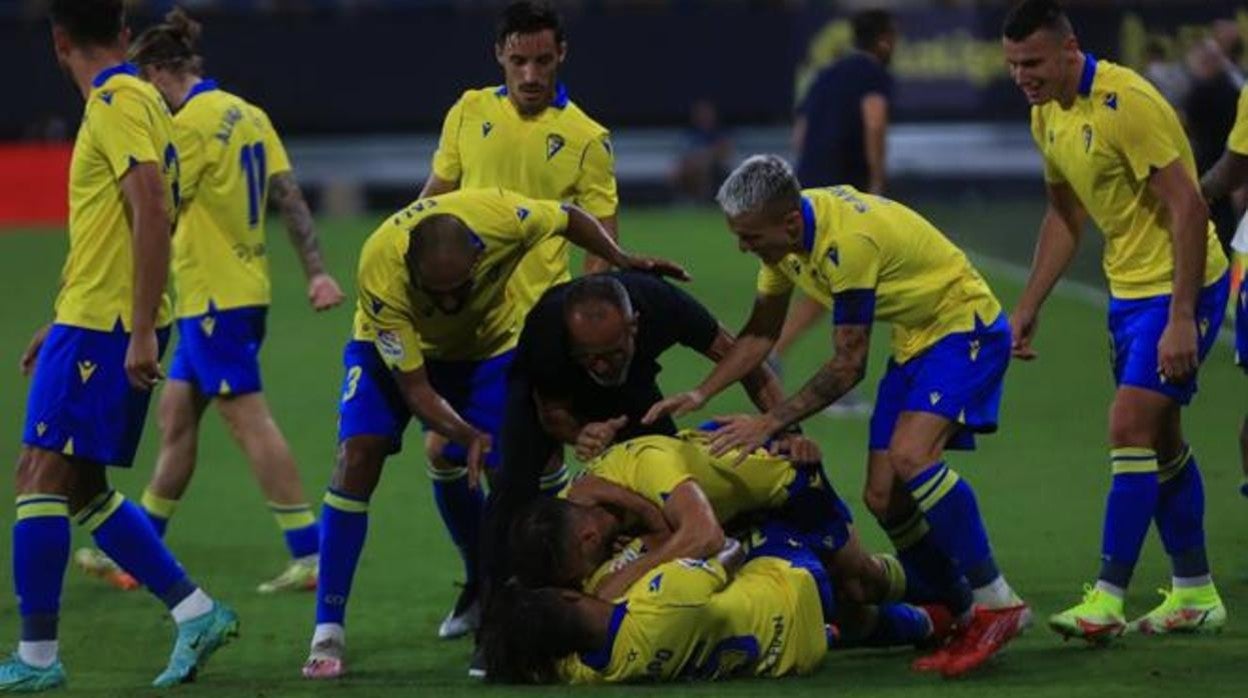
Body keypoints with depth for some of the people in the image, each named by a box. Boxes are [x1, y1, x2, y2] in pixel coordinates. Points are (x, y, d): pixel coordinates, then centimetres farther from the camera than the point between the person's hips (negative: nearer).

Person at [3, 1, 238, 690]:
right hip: (90, 323, 9)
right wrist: (57, 324, 28)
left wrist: (142, 331, -25)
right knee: (79, 489, 12)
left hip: (102, 327, -9)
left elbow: (152, 215, -22)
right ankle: (197, 613, 12)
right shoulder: (133, 100, 17)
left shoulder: (117, 105, -13)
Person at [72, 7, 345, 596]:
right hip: (244, 289, 9)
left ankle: (308, 557, -11)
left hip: (214, 297, -9)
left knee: (250, 421, -9)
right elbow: (290, 198, 8)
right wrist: (316, 272, 8)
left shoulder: (189, 124, -14)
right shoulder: (248, 115, 10)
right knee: (176, 414, 15)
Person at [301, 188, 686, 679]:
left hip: (487, 345, 3)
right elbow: (414, 388, -31)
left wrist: (623, 262, -17)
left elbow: (570, 219, -11)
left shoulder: (500, 217, -38)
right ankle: (327, 634, -16)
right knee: (358, 457, -20)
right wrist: (469, 436, -45)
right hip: (393, 345, -3)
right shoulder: (380, 275, -40)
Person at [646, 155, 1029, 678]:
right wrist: (701, 394, -2)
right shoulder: (785, 233, -5)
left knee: (909, 457, -30)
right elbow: (761, 333, 10)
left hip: (966, 327, -9)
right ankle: (967, 615, 11)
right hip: (913, 340, 9)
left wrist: (769, 424, -25)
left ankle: (997, 604, -23)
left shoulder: (847, 242, -32)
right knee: (883, 497, 0)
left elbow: (848, 366, -26)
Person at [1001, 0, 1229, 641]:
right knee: (1160, 441, 12)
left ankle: (1107, 601, -13)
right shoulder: (1047, 115, 5)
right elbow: (1065, 217, 19)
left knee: (1131, 427, -14)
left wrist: (1181, 319, -27)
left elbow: (1188, 208, -24)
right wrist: (1027, 310, 16)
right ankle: (1196, 595, 21)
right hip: (1128, 287, 9)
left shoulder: (1126, 102, -23)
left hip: (1179, 286, -9)